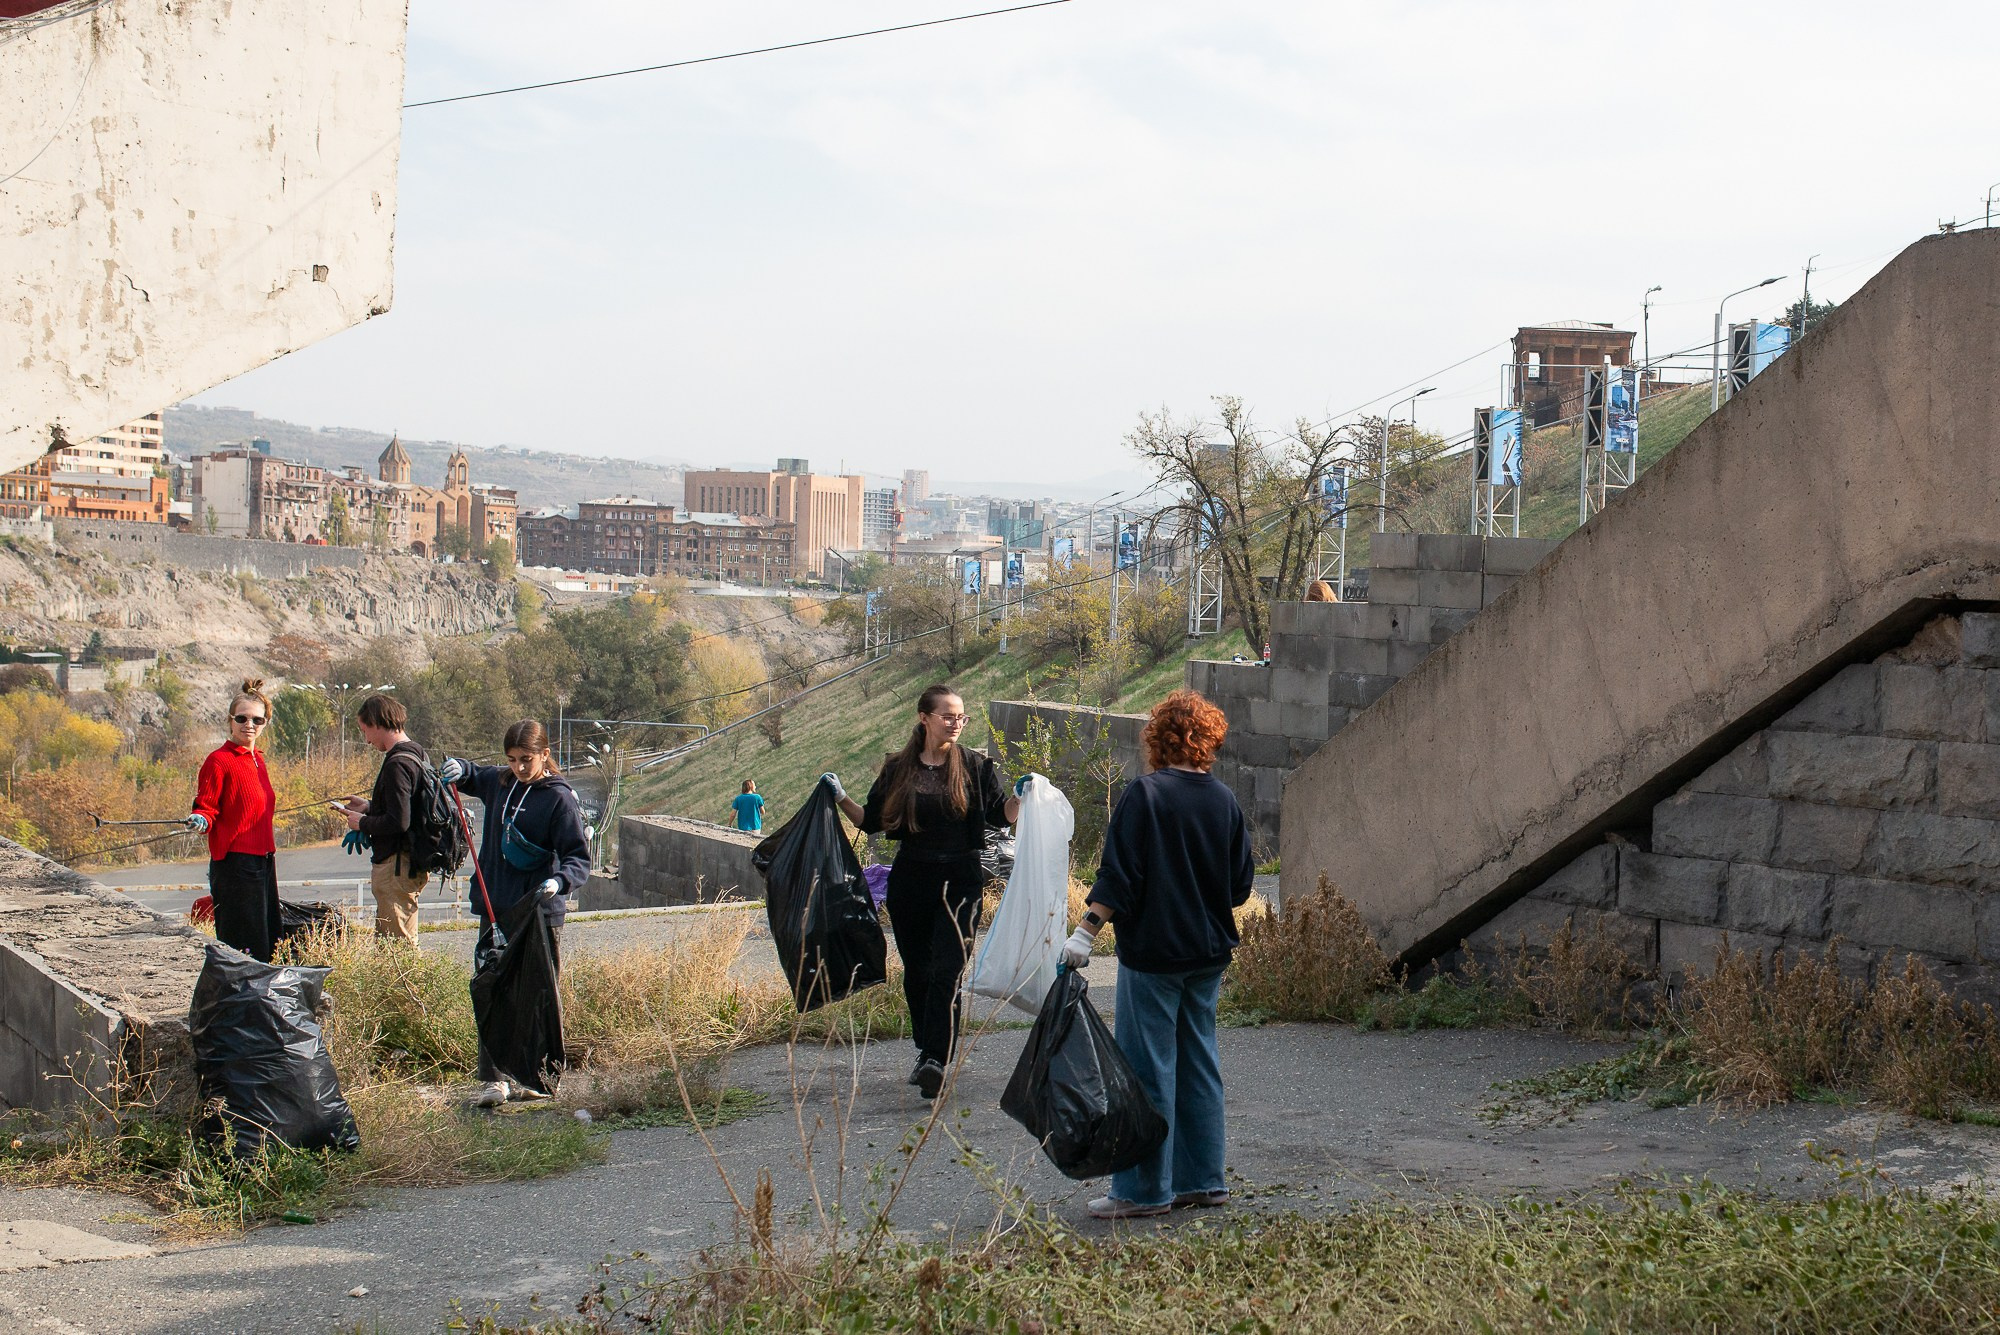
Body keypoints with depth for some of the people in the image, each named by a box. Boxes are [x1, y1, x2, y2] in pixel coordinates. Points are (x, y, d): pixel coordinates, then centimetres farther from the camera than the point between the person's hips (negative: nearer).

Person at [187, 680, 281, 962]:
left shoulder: (257, 760, 14)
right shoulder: (219, 760, -10)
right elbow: (206, 808, -11)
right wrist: (200, 820, -33)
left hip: (263, 861, 9)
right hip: (235, 862, -9)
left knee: (266, 945, 11)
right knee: (241, 950, -10)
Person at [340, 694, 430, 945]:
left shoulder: (397, 764, -18)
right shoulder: (418, 754, 12)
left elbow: (398, 822, -24)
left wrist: (362, 823, -9)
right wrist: (370, 807, 15)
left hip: (395, 866, -10)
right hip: (413, 863, 10)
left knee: (397, 945, -6)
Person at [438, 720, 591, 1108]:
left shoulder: (559, 798, -8)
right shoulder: (498, 782, 9)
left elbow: (579, 857, -13)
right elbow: (468, 776, 30)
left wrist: (559, 881, -33)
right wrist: (456, 768, 6)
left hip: (540, 912, -5)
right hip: (495, 909, 5)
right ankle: (492, 1079, 7)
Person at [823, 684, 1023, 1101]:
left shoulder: (975, 766, 3)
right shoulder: (898, 769, 7)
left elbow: (1002, 815, 3)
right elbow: (872, 821, 12)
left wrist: (1021, 796, -15)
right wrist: (841, 799, 0)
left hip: (960, 881, -3)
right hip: (910, 880, 3)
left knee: (947, 971, -14)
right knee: (917, 970, 10)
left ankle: (937, 1061, -21)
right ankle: (925, 1051, 27)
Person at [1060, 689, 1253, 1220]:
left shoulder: (1145, 794, -12)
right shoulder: (1225, 800, 5)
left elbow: (1119, 876, -16)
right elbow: (1241, 885, 10)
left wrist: (1085, 932, -13)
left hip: (1153, 951, -6)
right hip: (1209, 953, 6)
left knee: (1148, 1068, -1)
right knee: (1199, 1064, 13)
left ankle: (1145, 1189, 2)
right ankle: (1203, 1180, 18)